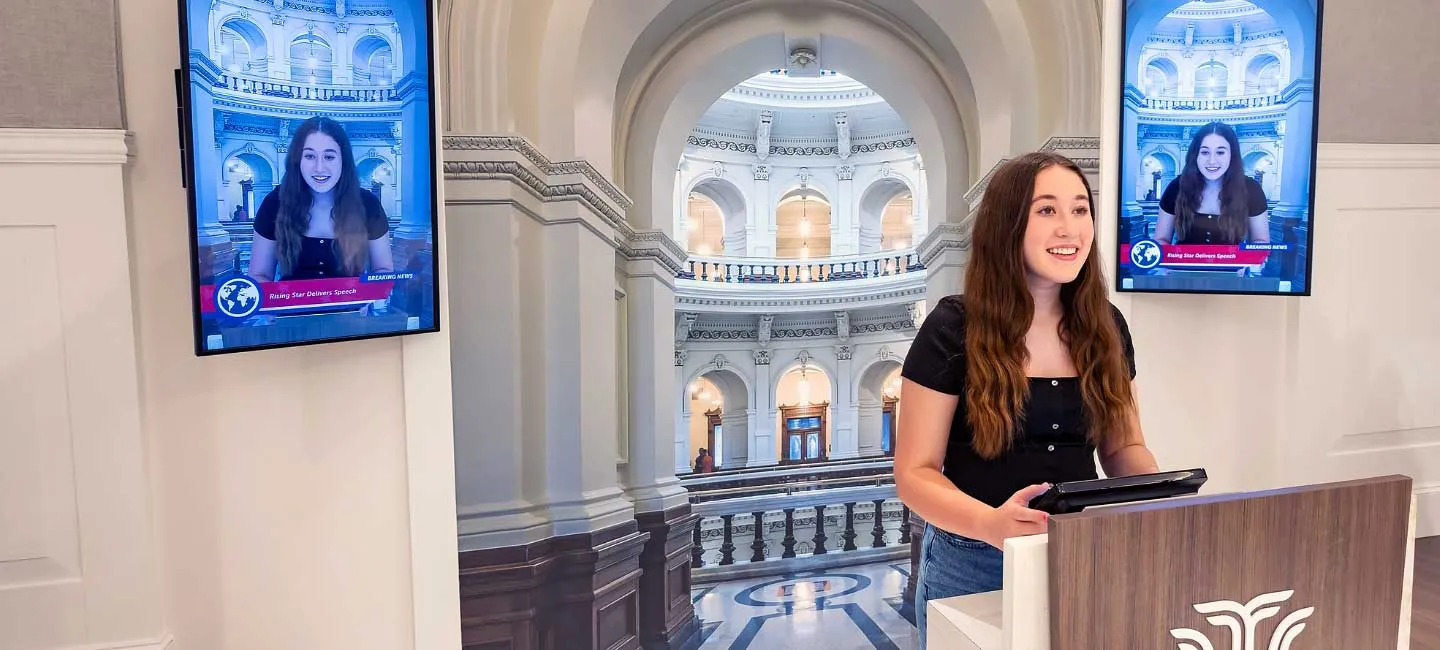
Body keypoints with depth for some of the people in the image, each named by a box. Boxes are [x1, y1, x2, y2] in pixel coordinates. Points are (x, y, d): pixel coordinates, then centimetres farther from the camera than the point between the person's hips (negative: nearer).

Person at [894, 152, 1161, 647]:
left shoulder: (1106, 327, 2)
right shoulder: (953, 330, -12)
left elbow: (1122, 446, 11)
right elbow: (916, 473, -13)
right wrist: (989, 523, -31)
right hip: (973, 564, -4)